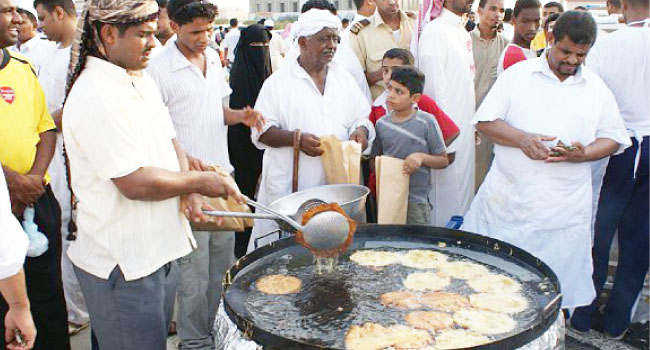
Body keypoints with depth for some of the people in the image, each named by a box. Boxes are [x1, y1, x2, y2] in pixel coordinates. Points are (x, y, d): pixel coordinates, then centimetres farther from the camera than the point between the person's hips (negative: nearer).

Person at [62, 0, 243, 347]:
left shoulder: (142, 81, 8)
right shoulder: (96, 97, -23)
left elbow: (169, 142, 12)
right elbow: (136, 183, -26)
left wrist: (189, 193, -6)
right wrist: (199, 181, -13)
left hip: (158, 248, 9)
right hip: (122, 264, -9)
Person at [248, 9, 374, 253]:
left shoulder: (344, 79, 14)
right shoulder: (278, 82, -1)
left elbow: (362, 118, 18)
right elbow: (261, 131, -4)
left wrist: (361, 130, -5)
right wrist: (296, 139, -20)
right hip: (289, 188, -4)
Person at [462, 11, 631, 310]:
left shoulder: (597, 89, 11)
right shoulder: (517, 75, 4)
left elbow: (613, 138, 12)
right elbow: (485, 121, -1)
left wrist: (584, 154, -9)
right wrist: (521, 139, -18)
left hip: (564, 206, 2)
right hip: (507, 197, -1)